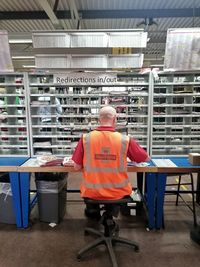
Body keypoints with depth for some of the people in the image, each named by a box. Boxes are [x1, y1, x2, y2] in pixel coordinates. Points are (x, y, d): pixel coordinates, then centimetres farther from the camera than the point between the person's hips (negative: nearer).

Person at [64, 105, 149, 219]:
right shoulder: (125, 140, -15)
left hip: (92, 193, 1)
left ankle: (92, 209, 38)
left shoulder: (85, 138, -14)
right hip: (118, 193, 0)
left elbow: (77, 167, -6)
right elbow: (146, 158, -1)